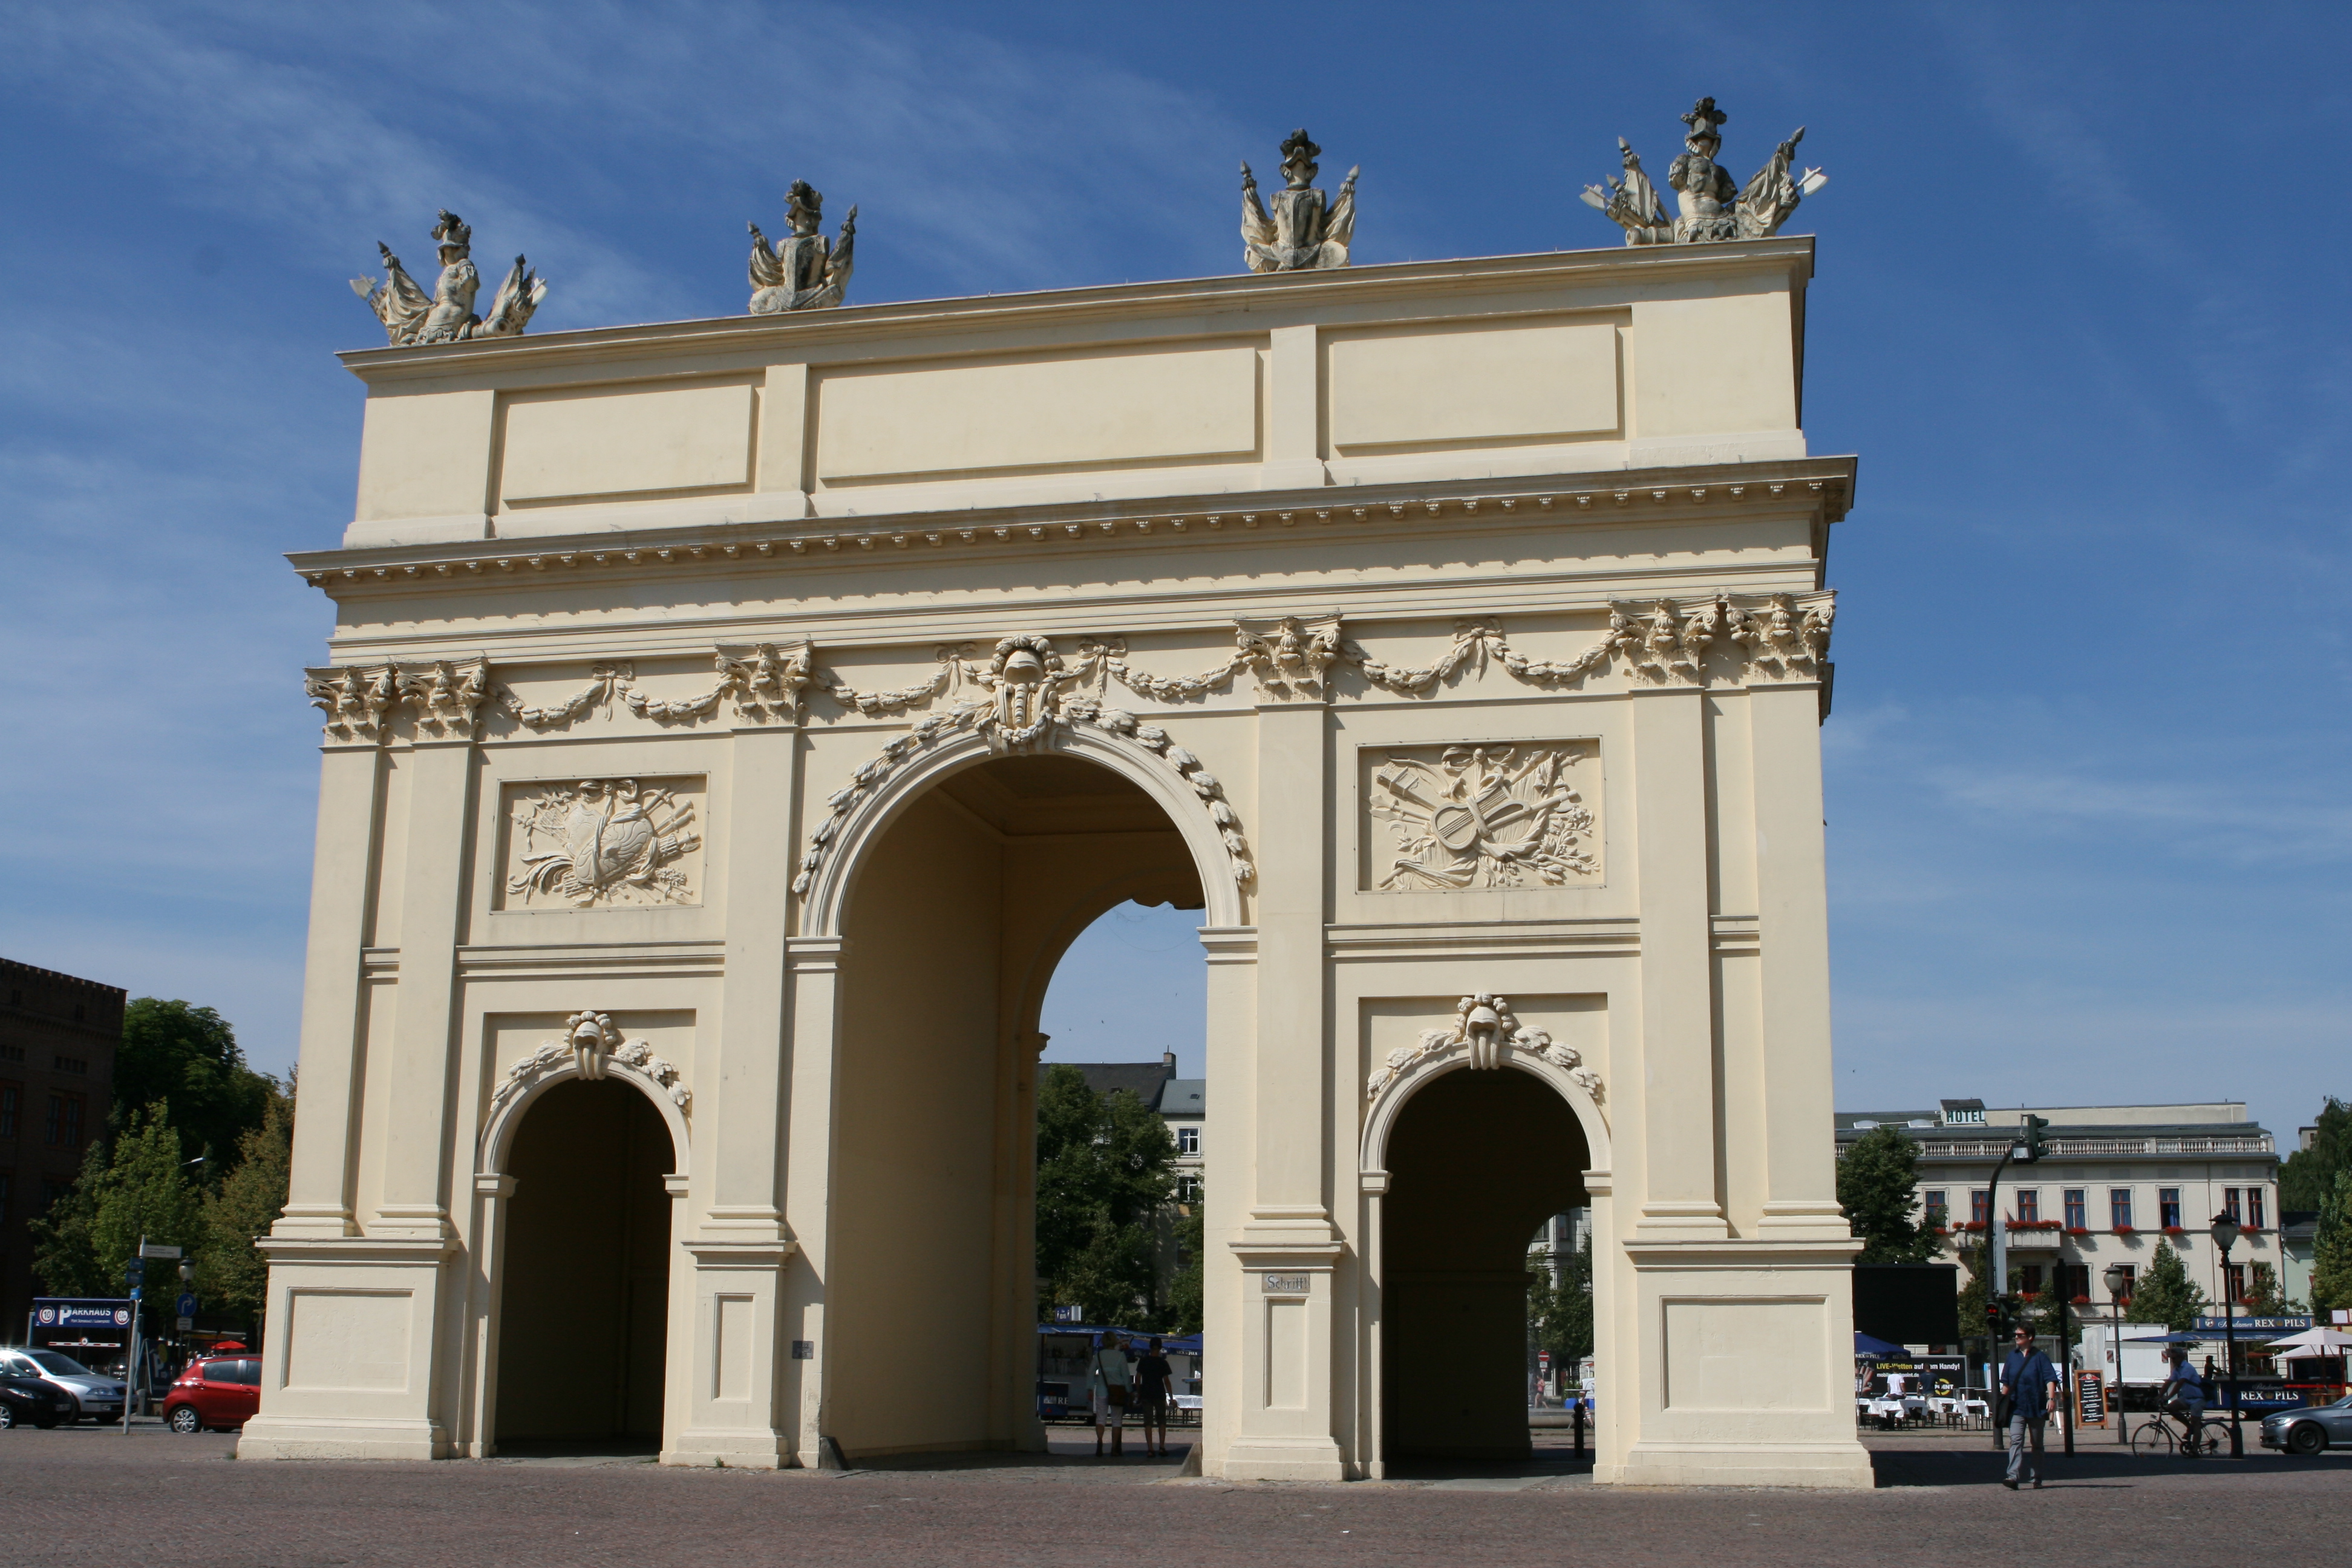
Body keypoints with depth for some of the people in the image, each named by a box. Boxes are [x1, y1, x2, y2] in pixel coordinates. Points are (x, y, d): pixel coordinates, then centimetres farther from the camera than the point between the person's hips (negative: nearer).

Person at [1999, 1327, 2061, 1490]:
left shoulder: (2040, 1358, -1)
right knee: (2015, 1441, -12)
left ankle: (2037, 1479, 17)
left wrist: (2051, 1398, -24)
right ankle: (2014, 1476, -23)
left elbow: (2050, 1379, -11)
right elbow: (2006, 1382, 17)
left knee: (2037, 1444, 9)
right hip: (2017, 1408, 2)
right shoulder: (2012, 1357, 10)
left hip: (2036, 1408, -2)